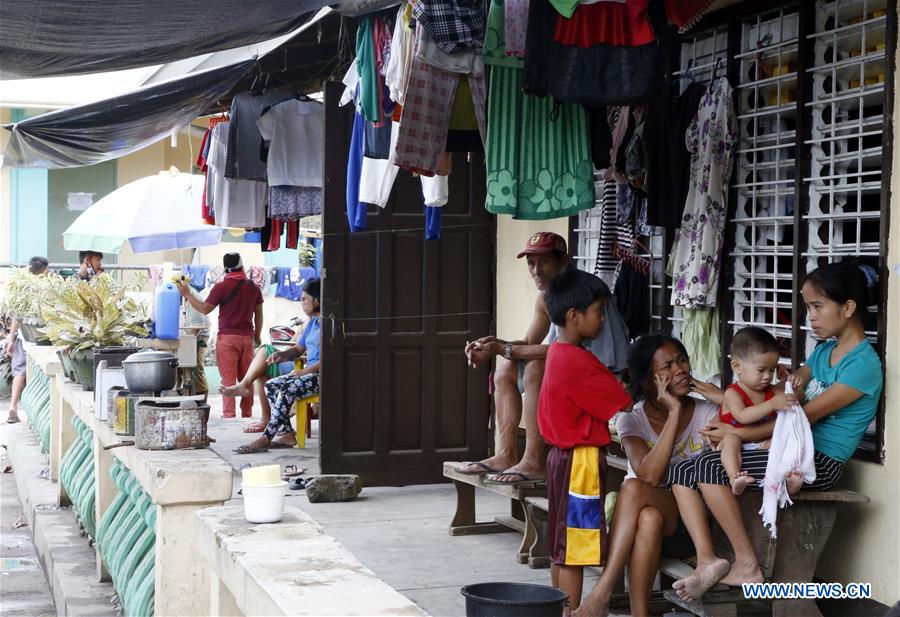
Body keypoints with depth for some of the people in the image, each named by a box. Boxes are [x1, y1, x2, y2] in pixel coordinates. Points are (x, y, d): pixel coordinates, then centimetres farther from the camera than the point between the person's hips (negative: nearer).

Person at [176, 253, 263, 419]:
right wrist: (257, 337, 20)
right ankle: (247, 414, 14)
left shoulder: (221, 287, -9)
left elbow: (204, 309, -3)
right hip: (247, 337, 4)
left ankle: (229, 414, -5)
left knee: (228, 378, -2)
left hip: (227, 337, -4)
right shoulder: (253, 287, 4)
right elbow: (259, 315, 9)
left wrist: (187, 294, 7)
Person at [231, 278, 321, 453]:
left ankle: (265, 439, -26)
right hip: (309, 372, 10)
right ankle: (287, 435, -9)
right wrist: (282, 355, 3)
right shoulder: (312, 322, 20)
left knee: (288, 389, -29)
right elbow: (298, 349, 24)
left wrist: (305, 371, -18)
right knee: (272, 385, -2)